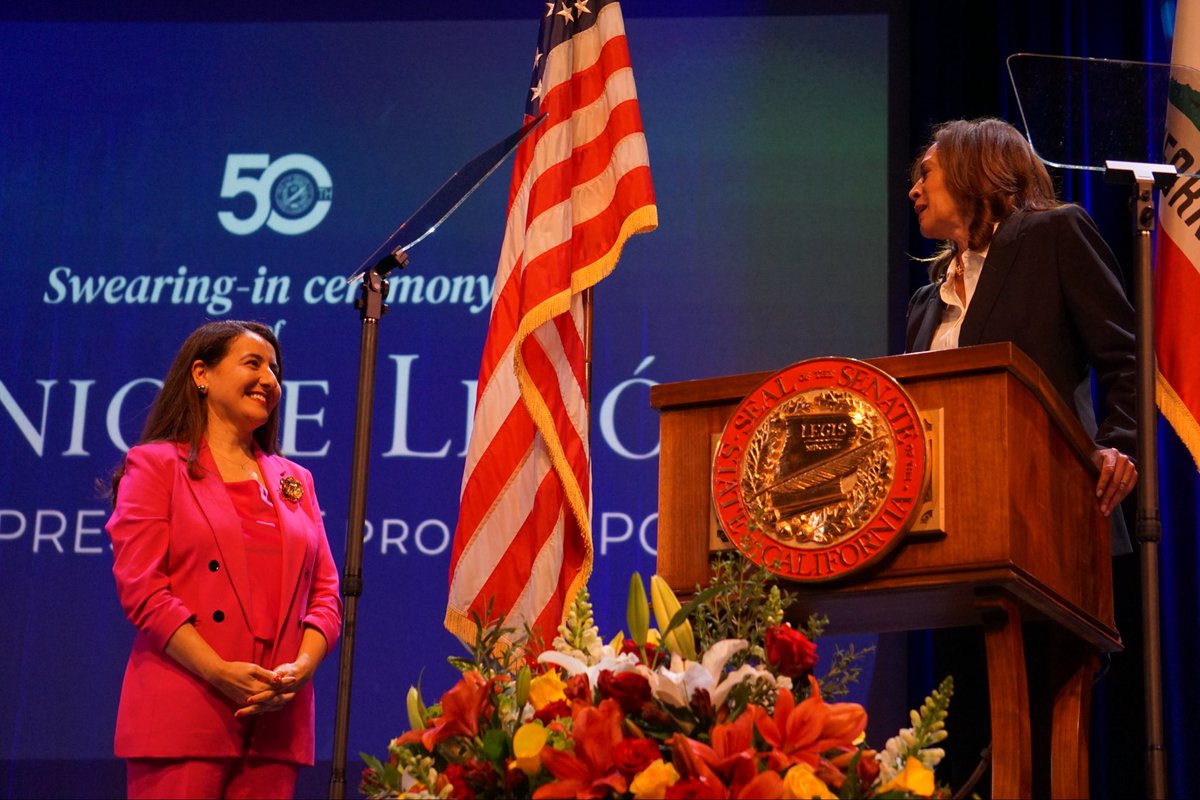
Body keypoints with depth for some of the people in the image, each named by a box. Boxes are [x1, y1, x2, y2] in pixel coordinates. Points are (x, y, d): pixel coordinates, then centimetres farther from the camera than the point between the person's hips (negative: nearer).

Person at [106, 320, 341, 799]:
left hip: (276, 719, 4)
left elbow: (324, 592, 14)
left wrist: (301, 667, -7)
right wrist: (221, 674, -16)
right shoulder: (155, 465, 6)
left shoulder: (293, 481, 21)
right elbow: (140, 588, -5)